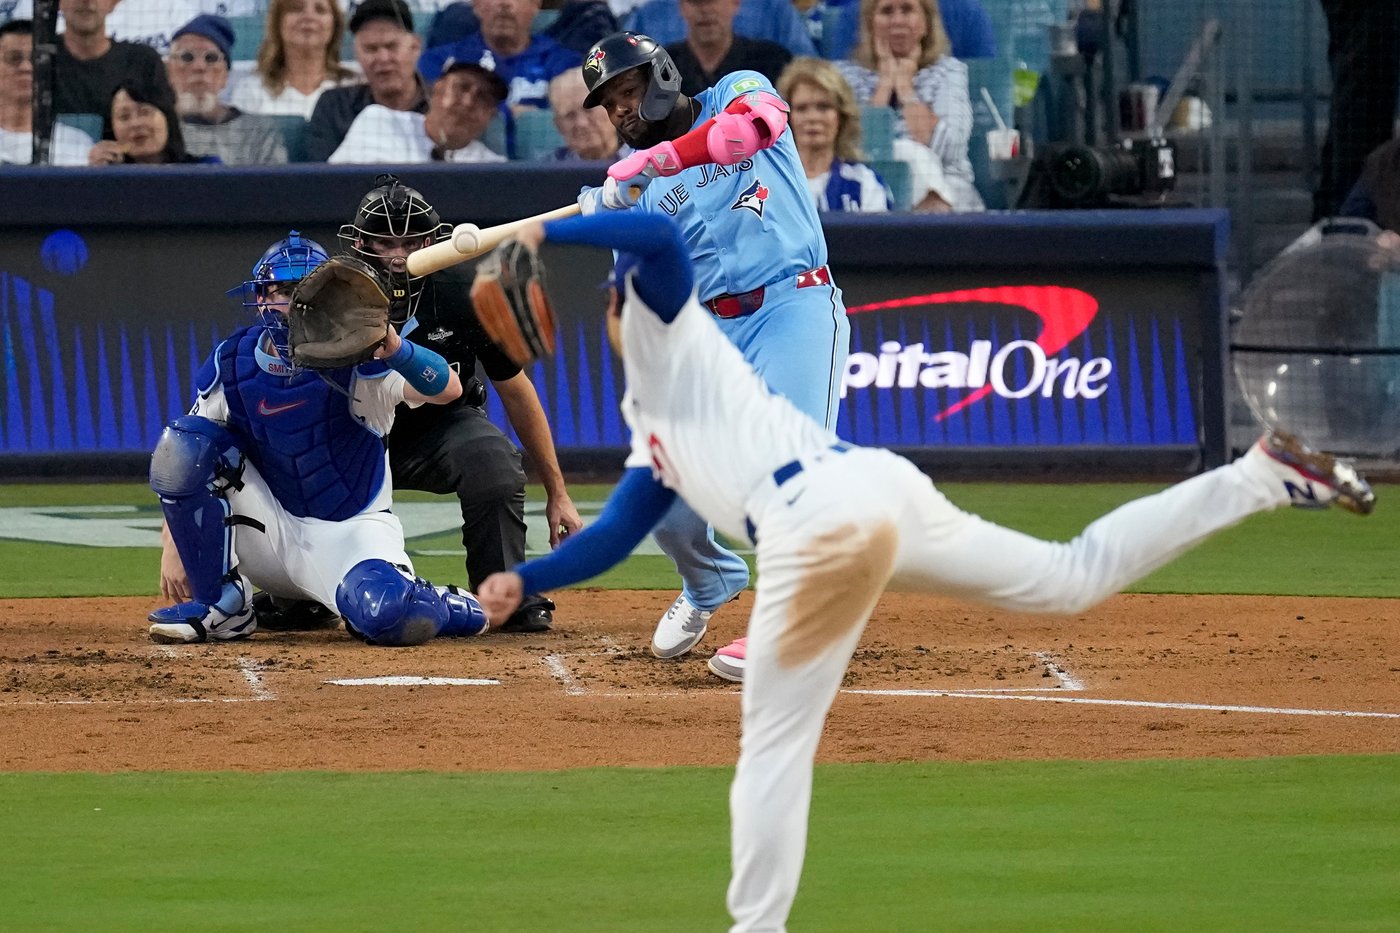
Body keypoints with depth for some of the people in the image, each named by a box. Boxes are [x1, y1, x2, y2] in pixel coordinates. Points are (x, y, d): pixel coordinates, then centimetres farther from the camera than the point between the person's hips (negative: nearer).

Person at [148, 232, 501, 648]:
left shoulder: (353, 359, -13)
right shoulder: (231, 366, -3)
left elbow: (448, 389, -30)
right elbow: (182, 467, 4)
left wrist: (393, 349, -49)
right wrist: (173, 549, -7)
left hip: (349, 533, -3)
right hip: (269, 532, 3)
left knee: (385, 614, -36)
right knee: (180, 442, -18)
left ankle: (450, 607, 5)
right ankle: (220, 603, -8)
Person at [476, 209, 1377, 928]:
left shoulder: (664, 327, 12)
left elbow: (660, 235, -9)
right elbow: (609, 540, 35)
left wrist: (549, 229, -2)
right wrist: (523, 580, 24)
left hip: (820, 514, -10)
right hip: (886, 489, 10)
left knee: (775, 742, -3)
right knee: (1076, 576, 19)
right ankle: (1264, 474, 18)